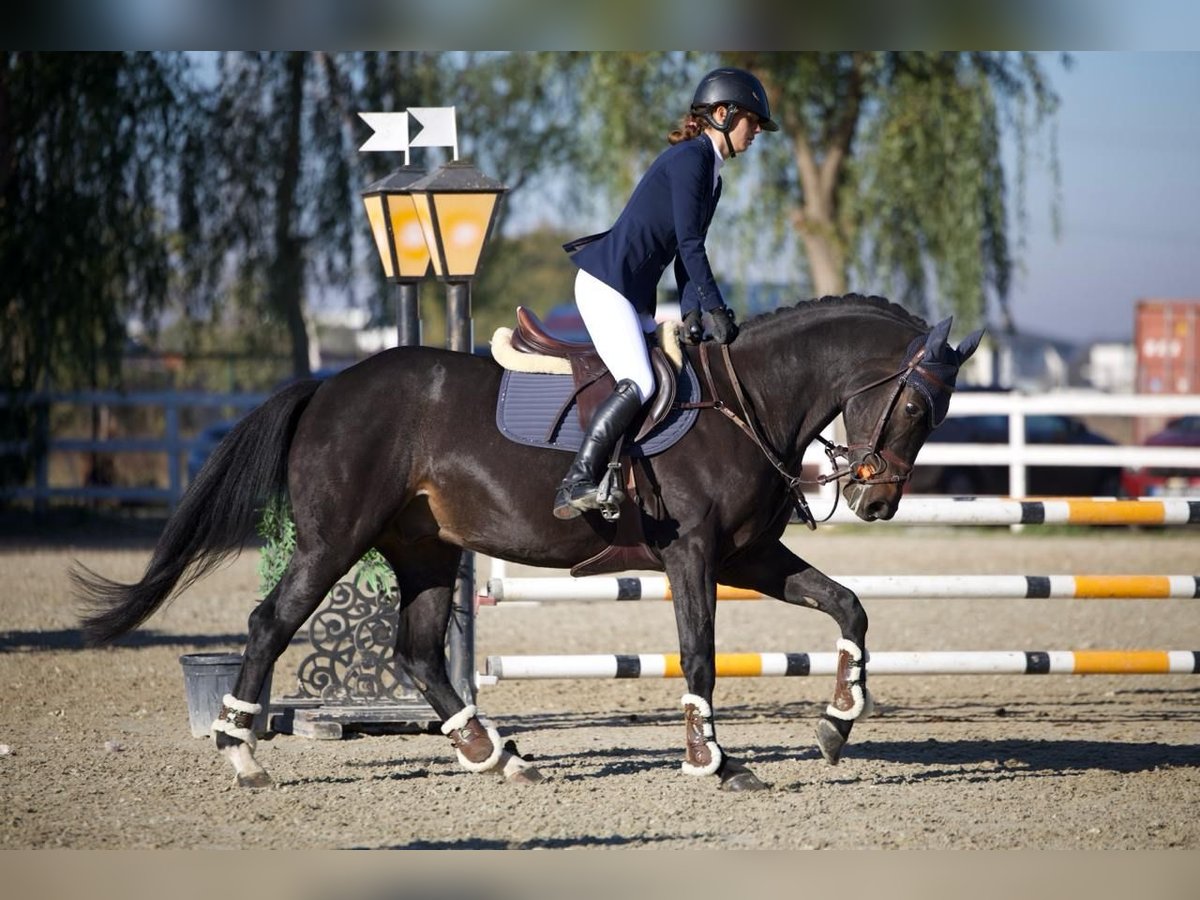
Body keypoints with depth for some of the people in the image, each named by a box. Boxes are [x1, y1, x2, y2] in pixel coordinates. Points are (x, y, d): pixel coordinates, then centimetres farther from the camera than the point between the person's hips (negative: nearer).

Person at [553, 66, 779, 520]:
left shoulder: (713, 177, 17)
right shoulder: (689, 158, -13)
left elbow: (685, 250, 14)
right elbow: (689, 245, -17)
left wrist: (691, 314, 2)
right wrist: (717, 310, -15)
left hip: (634, 295, 11)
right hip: (605, 283, -11)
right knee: (639, 383, -23)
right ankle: (575, 483, -26)